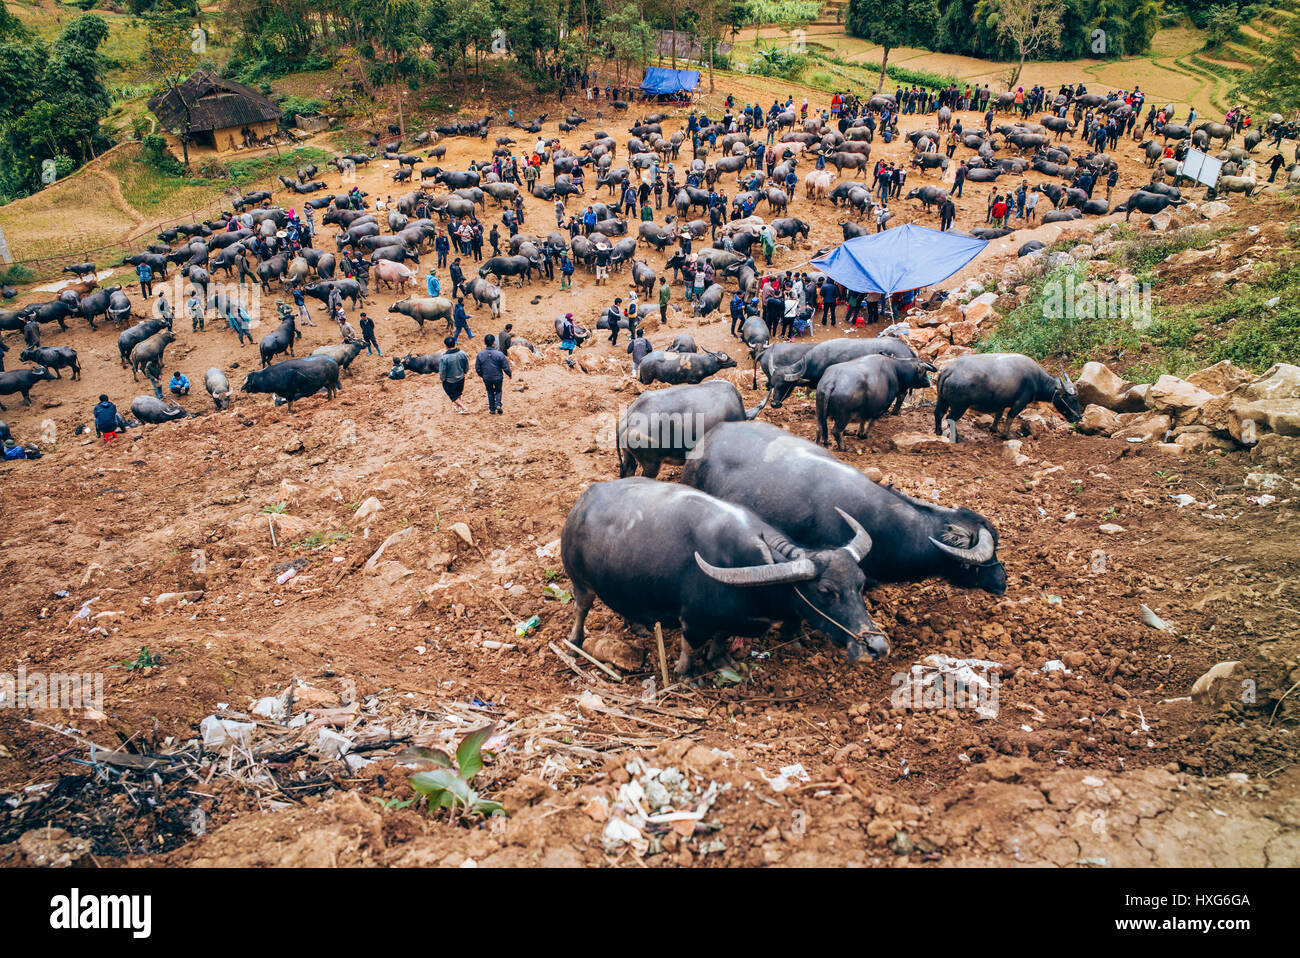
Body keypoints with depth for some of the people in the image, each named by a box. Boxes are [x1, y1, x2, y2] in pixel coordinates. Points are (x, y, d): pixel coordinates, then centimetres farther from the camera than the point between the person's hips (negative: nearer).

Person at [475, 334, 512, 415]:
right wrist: (510, 375, 6)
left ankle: (492, 409, 26)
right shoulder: (499, 354, -21)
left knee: (490, 392, 22)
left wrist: (481, 375, 17)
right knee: (498, 391, 22)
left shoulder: (480, 354, -14)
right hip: (498, 377, -1)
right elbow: (506, 367, -13)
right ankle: (498, 404, 0)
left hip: (486, 378, 2)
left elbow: (477, 368, -3)